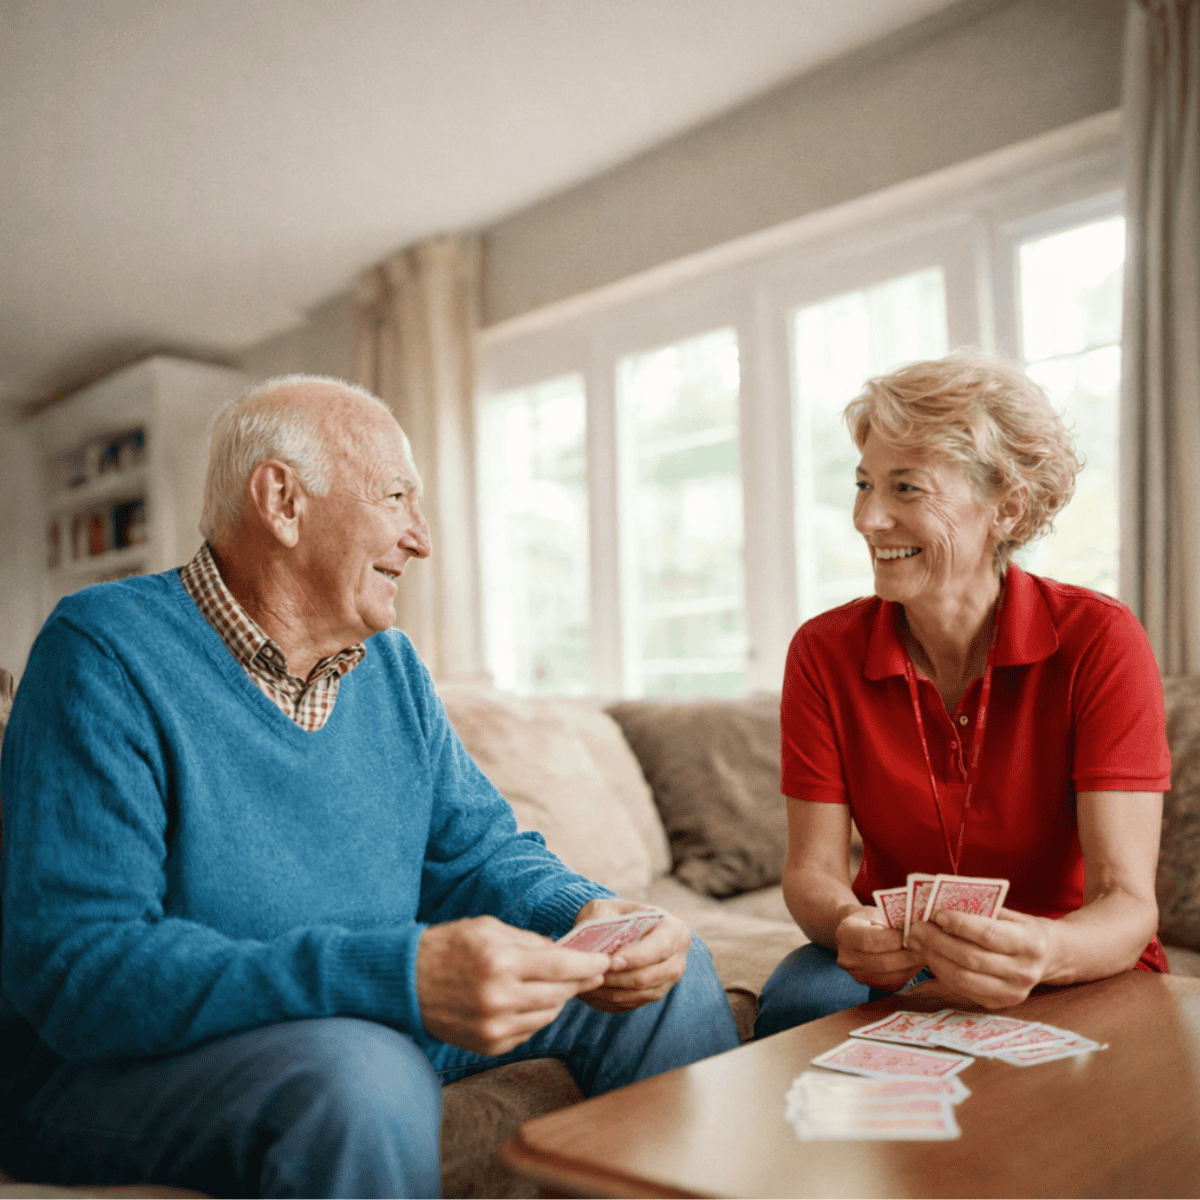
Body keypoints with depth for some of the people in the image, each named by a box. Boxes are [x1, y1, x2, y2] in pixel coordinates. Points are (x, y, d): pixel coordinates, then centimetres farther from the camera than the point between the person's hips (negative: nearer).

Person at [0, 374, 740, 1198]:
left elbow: (478, 851, 8)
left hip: (379, 1022, 7)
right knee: (364, 1071, -40)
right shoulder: (105, 655, -18)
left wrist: (585, 915, -16)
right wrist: (400, 976, -38)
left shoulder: (392, 667, 6)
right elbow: (74, 965, -27)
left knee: (672, 971, 5)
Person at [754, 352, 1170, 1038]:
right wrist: (849, 926, -34)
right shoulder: (824, 653, -9)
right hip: (896, 967, 2)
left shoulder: (1100, 640, -15)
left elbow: (1128, 902, -20)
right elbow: (812, 870, -10)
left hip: (1079, 972, -1)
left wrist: (1047, 954, -44)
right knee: (799, 1002, -29)